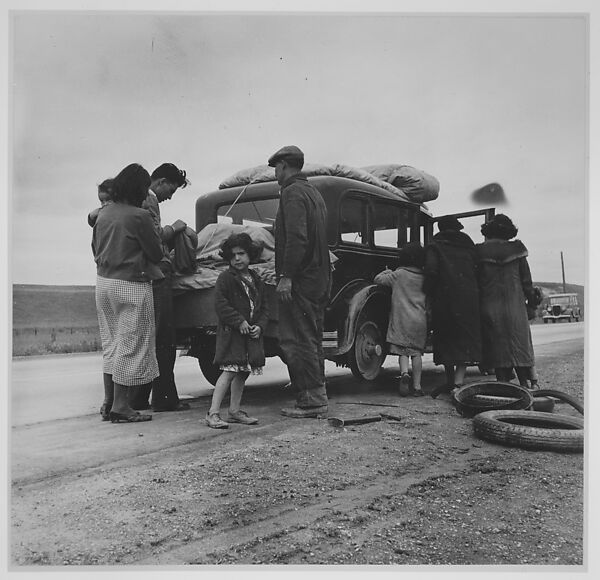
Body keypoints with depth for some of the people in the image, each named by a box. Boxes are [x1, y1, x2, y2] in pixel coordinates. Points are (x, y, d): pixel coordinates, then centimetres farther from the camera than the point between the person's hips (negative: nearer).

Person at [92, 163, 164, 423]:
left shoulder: (103, 213, 7)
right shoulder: (139, 216, -15)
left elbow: (95, 248, 17)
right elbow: (156, 254, -10)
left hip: (104, 282, 8)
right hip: (131, 286, -7)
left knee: (111, 343, 17)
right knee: (131, 344, 2)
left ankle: (108, 401, 21)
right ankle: (121, 406, 6)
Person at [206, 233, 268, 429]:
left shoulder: (256, 280, 15)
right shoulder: (225, 278, -5)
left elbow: (264, 307, 16)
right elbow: (220, 304, -13)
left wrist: (260, 326, -1)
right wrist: (239, 322, -16)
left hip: (252, 333, 7)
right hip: (231, 333, -7)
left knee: (243, 373, 10)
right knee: (229, 372, -13)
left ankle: (235, 410, 21)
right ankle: (213, 413, -10)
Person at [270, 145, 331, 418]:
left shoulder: (292, 192, -9)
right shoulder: (313, 192, 21)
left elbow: (296, 238, -21)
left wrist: (286, 276, -22)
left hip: (299, 280, -10)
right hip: (319, 278, 10)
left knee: (296, 341, -6)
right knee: (311, 340, 14)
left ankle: (311, 400, -5)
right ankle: (317, 397, 19)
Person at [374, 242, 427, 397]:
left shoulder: (398, 274, -3)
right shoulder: (424, 277, 6)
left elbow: (378, 279, 4)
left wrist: (387, 272, 21)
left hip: (401, 319, -2)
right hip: (420, 320, 2)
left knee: (402, 350, 3)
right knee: (416, 352, 6)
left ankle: (404, 373, -24)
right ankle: (417, 386, 5)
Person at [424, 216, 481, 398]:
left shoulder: (435, 247, 4)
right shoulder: (469, 246, 16)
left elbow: (431, 272, -10)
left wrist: (428, 294, 0)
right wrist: (476, 292, 15)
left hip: (445, 298, -2)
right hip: (469, 299, 2)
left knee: (446, 338, 12)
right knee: (466, 338, 2)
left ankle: (450, 381, 19)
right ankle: (458, 381, -13)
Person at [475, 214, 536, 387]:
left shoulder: (479, 252, -3)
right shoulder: (516, 250, 2)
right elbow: (526, 280, 6)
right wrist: (531, 299, 17)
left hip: (490, 306, -1)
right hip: (515, 306, 1)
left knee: (497, 348, 5)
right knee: (519, 345, 9)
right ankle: (526, 385, 10)